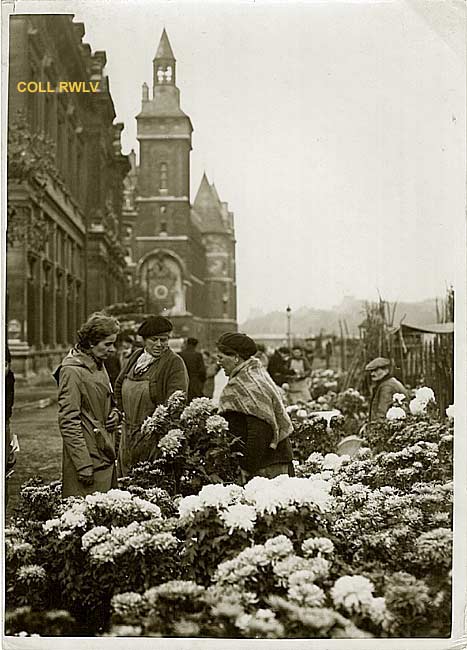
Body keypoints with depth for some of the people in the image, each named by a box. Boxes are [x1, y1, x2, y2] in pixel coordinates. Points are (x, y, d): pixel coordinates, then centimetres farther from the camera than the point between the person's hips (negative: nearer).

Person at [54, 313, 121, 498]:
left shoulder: (98, 365, 14)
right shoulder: (73, 371, -13)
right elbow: (68, 422, -16)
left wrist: (114, 412, 5)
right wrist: (83, 465, -20)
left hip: (106, 455, 9)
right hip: (88, 457, -9)